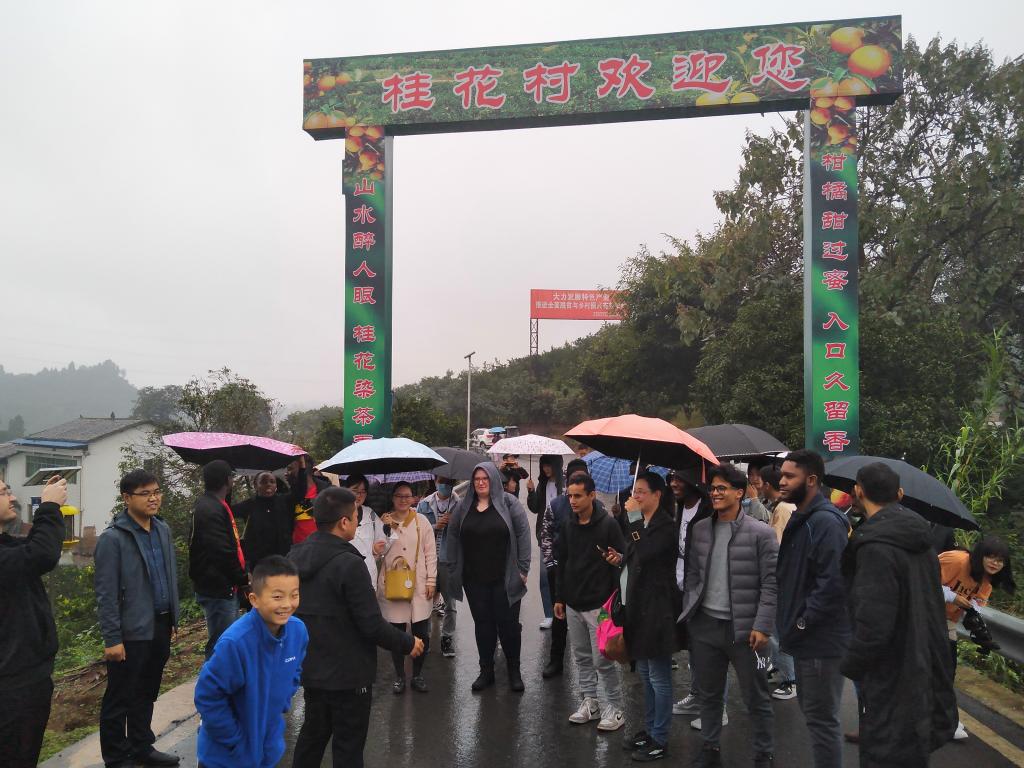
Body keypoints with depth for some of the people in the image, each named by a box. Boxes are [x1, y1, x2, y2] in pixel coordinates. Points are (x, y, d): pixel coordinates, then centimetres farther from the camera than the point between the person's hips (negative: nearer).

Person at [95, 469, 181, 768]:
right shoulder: (112, 538, -14)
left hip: (160, 627, 7)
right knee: (120, 698, 8)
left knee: (146, 695, 20)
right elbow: (106, 594, -15)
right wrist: (112, 639, -16)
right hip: (131, 632, -6)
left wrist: (172, 619, 13)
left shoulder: (163, 530, 6)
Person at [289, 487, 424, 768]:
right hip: (347, 673, -7)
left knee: (312, 734, 23)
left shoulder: (294, 557, 0)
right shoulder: (348, 563, -25)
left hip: (310, 668, 7)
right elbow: (372, 625, -24)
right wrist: (408, 643, -8)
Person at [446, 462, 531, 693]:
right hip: (474, 579, 3)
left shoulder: (509, 503, -4)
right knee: (482, 624, 11)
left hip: (505, 578, -3)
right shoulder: (464, 506, 6)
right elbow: (453, 537, 10)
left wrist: (523, 568, -9)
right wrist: (454, 568, 6)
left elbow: (523, 535, -6)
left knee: (508, 624, 3)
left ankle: (514, 671, 19)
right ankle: (486, 671, 22)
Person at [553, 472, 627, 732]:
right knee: (581, 657, 13)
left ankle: (614, 709, 10)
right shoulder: (568, 525, 7)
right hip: (572, 605, 6)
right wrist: (559, 598, 15)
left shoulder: (608, 524, -10)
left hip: (599, 605, -6)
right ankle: (590, 702, 26)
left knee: (602, 660, -3)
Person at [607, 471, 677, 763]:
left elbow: (643, 553, -31)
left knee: (658, 678, 2)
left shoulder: (666, 526, -15)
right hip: (639, 605, 9)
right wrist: (621, 558, 1)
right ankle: (649, 730, 31)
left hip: (657, 607, -9)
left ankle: (660, 741, 13)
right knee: (645, 674, 18)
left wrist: (632, 517, -23)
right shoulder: (639, 524, 10)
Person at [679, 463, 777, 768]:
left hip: (744, 628, -4)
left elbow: (771, 584, -9)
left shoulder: (761, 533, -9)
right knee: (709, 694, 16)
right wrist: (687, 615, 5)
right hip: (705, 625, 4)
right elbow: (692, 575, 12)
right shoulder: (700, 529, 6)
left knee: (756, 697, 8)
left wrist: (763, 626, -13)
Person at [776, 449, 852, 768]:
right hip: (805, 638, 10)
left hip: (822, 641, -10)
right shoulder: (801, 519, 12)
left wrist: (803, 622, -19)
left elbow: (832, 583, -26)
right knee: (813, 714, 19)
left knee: (821, 719, 0)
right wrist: (791, 620, 12)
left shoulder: (825, 521, -19)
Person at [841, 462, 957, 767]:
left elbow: (874, 625, -27)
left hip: (892, 682, -9)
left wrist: (848, 666, -11)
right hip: (926, 679, 9)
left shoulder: (877, 547, -23)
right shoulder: (920, 542, 7)